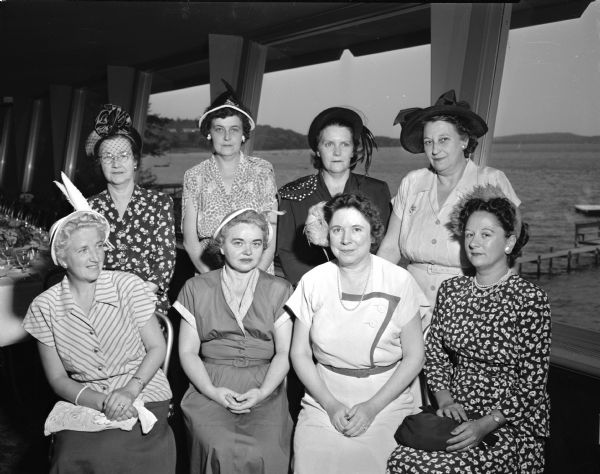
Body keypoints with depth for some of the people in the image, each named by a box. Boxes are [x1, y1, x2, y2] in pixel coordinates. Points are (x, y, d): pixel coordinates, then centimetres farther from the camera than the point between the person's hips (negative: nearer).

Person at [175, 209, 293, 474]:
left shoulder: (279, 290, 11)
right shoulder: (196, 289, 10)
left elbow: (284, 352, 5)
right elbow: (188, 352, 7)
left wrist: (262, 392, -11)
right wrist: (212, 391, -9)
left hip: (264, 390, 1)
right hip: (210, 389, 0)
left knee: (263, 452, -25)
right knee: (221, 450, -28)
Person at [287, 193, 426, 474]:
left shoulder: (399, 281, -3)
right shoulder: (313, 282, 1)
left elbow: (414, 357, -1)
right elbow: (300, 353, 4)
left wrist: (372, 407, -9)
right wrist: (331, 404, -7)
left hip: (387, 401, -1)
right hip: (324, 402, 1)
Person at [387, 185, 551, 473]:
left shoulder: (530, 299, -9)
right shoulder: (450, 290, 5)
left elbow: (533, 382, -9)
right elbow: (435, 354, 10)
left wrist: (487, 424, -17)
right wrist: (444, 399, -7)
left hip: (510, 425, -5)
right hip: (457, 414, 5)